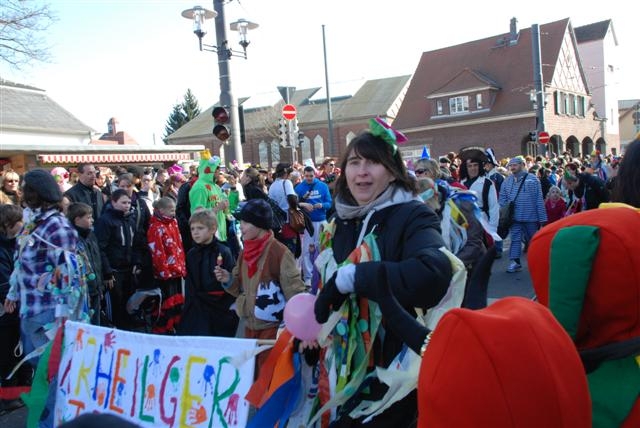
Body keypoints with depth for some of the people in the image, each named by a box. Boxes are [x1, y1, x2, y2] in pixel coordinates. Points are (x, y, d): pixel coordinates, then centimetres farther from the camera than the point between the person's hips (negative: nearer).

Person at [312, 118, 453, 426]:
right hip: (345, 369, 6)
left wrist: (350, 277, -30)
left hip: (393, 373, -6)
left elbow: (434, 274, -35)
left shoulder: (412, 217, -16)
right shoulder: (340, 223, 4)